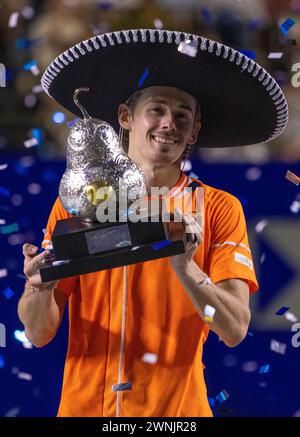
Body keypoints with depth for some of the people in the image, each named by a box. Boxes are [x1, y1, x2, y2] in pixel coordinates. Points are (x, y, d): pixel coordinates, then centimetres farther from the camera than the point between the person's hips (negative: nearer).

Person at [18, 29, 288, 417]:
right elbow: (39, 334, -3)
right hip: (84, 404, 1)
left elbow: (235, 330, -12)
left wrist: (185, 268, -27)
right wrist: (41, 287, -23)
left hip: (177, 408, -1)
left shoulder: (219, 209, -2)